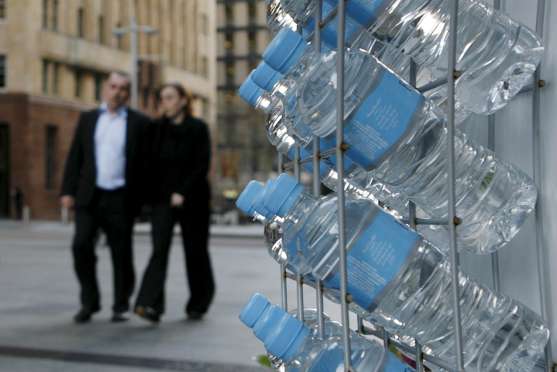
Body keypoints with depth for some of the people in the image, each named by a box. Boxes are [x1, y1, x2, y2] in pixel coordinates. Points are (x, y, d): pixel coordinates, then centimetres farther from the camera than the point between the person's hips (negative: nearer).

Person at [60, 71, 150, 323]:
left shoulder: (139, 123, 4)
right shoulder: (87, 119, 12)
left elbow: (145, 162, 1)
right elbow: (75, 157, 9)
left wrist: (143, 198, -5)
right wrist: (68, 191, 1)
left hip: (121, 198, -2)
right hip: (90, 196, 2)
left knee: (121, 254, 3)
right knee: (81, 245, -8)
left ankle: (120, 307, 17)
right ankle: (89, 303, 9)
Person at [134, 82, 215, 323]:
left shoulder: (198, 128, -2)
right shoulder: (157, 129, 7)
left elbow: (202, 165, -9)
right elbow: (152, 164, 9)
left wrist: (183, 193, -17)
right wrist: (150, 195, 1)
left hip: (191, 199, -2)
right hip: (162, 197, 2)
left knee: (195, 250, 7)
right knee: (159, 249, -13)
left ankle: (198, 304, 24)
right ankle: (150, 305, -22)